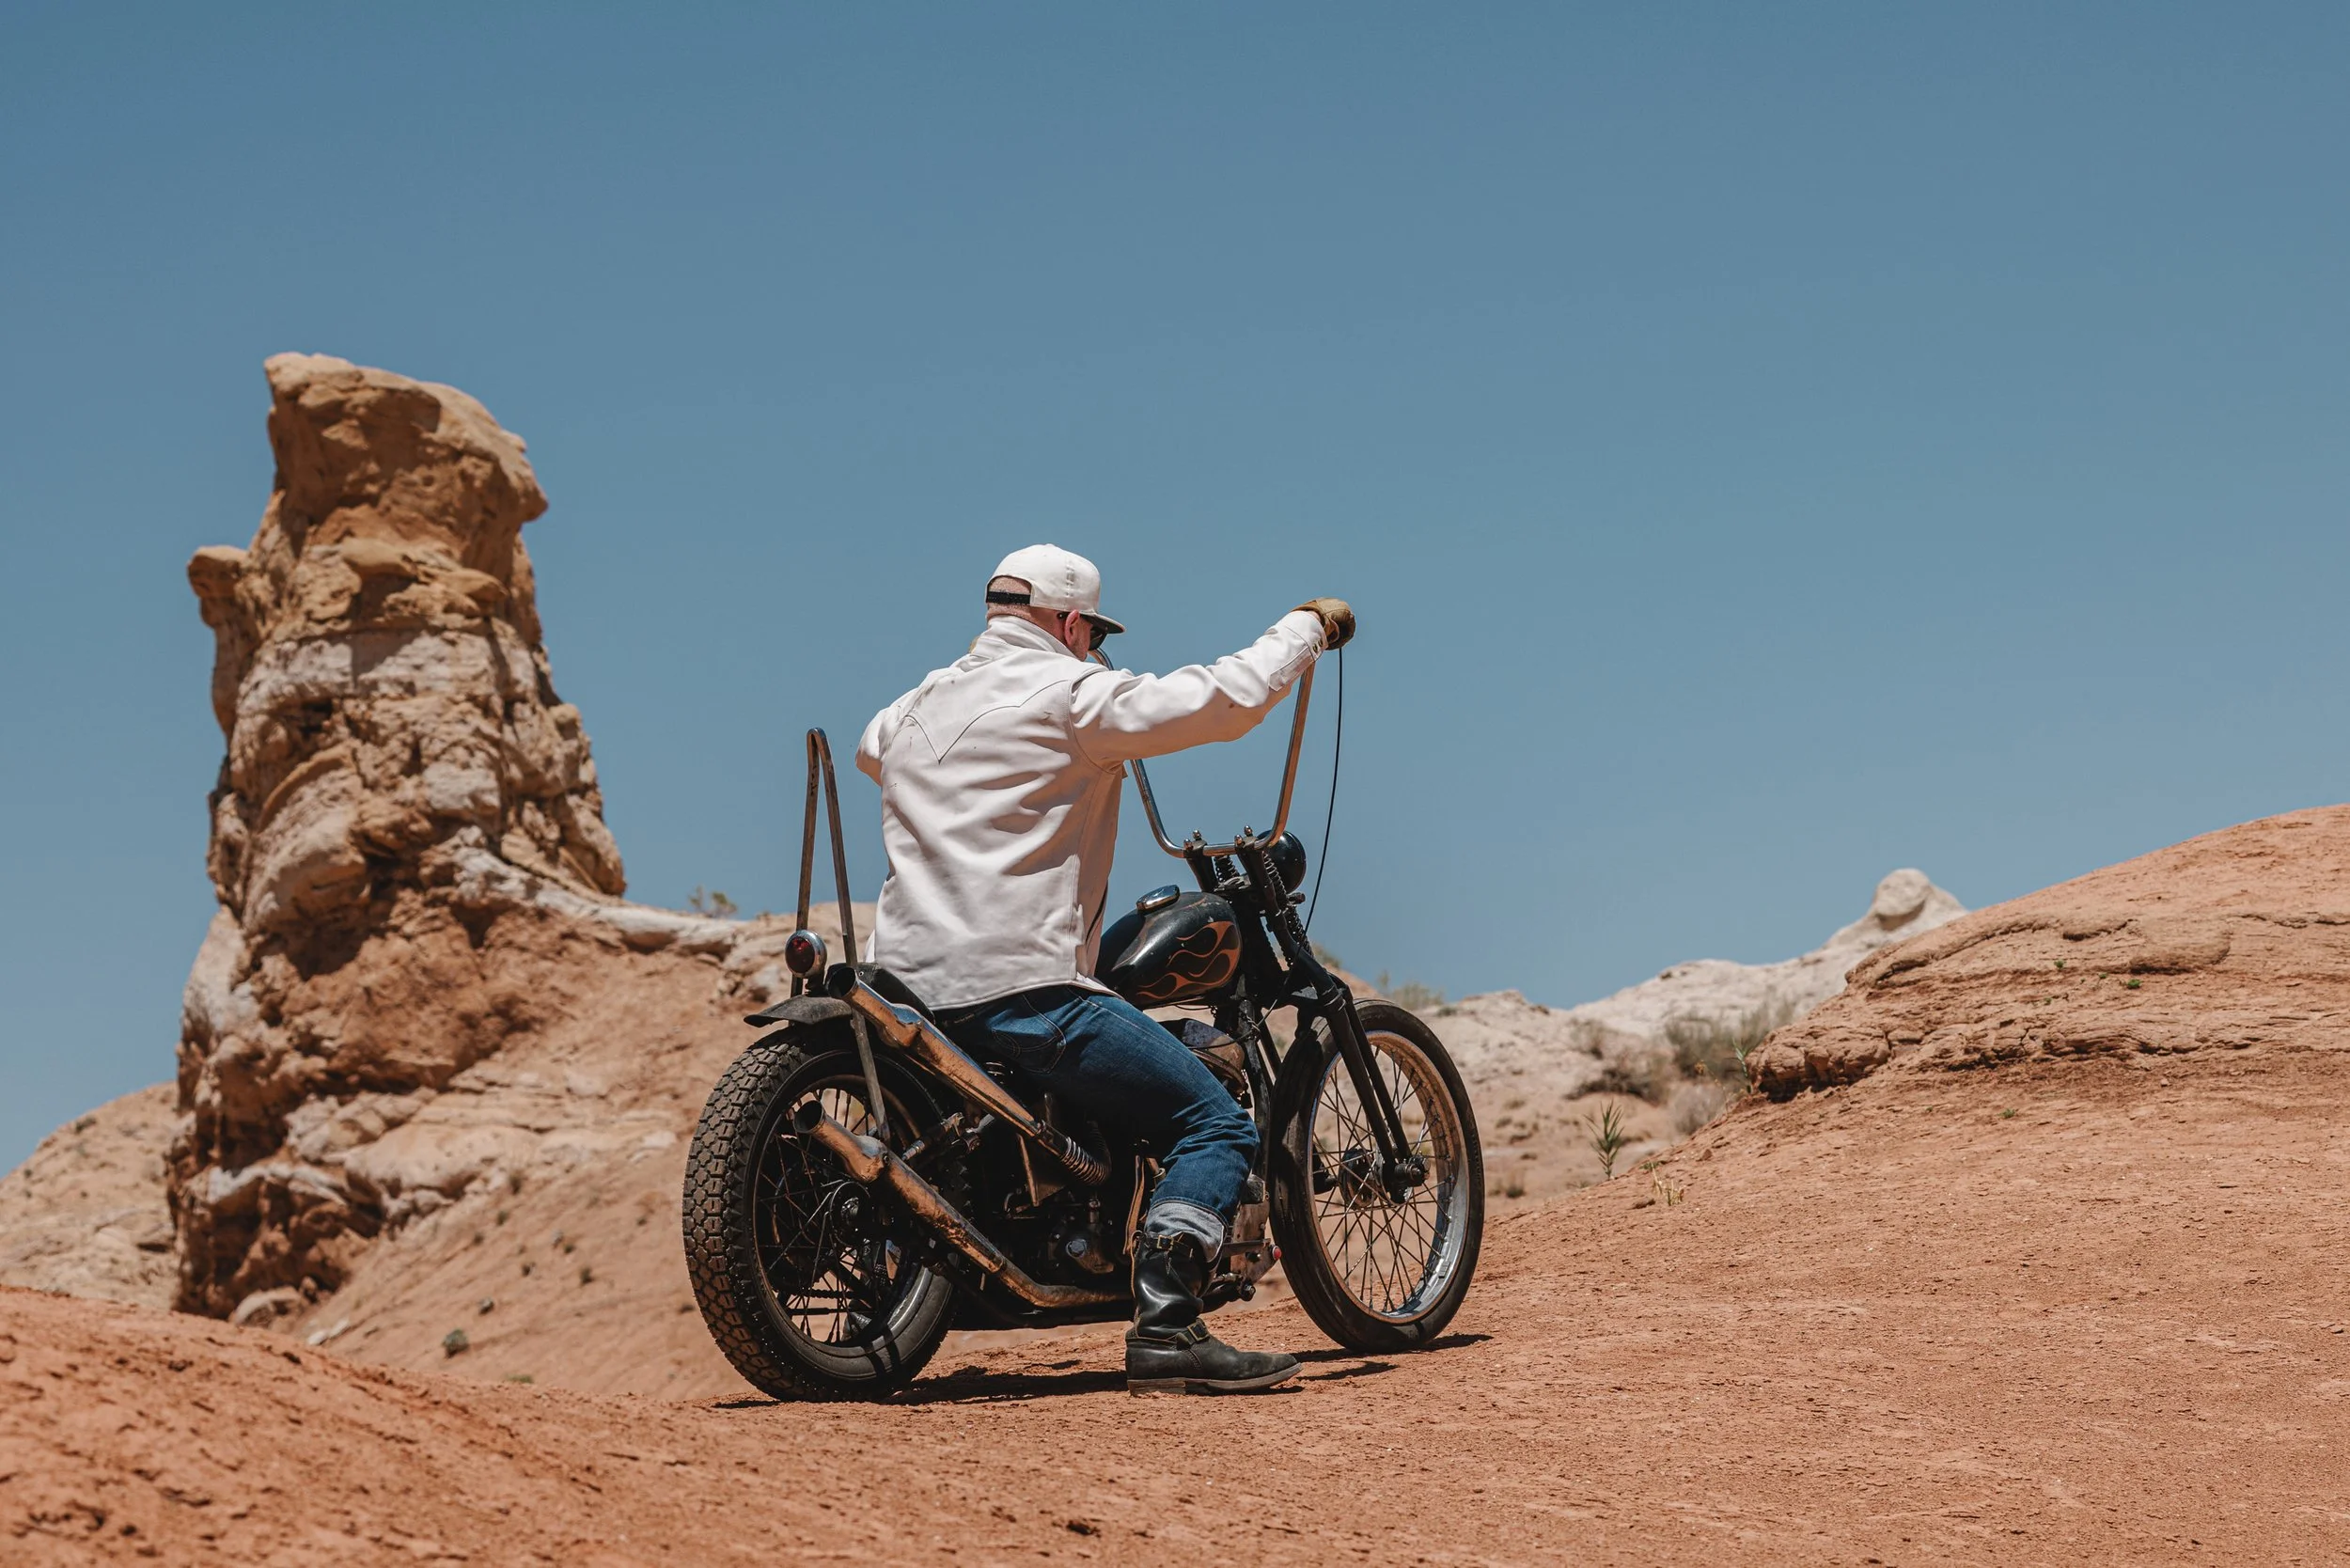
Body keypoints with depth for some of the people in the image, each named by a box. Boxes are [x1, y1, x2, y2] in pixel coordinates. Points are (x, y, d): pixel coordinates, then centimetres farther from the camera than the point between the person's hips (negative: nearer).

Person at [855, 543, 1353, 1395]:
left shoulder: (920, 704, 18)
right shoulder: (1070, 694, -6)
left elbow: (871, 746, 42)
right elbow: (1223, 699, -11)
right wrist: (1308, 624, 5)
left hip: (907, 982, 9)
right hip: (1019, 987, -8)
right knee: (1215, 1126, -6)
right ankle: (1165, 1328, -20)